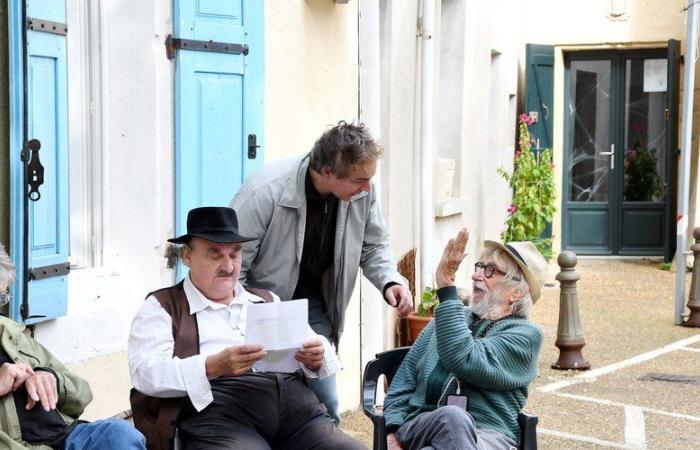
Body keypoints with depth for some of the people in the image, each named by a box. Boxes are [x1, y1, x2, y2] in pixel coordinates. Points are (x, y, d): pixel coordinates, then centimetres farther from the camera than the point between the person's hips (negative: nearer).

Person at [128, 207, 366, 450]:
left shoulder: (267, 301, 28)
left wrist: (315, 358, -1)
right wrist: (212, 367, -18)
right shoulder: (162, 306, 13)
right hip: (220, 407, -4)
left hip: (298, 404, 4)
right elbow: (146, 373, -3)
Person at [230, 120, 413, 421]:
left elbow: (372, 246, 6)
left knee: (326, 406, 3)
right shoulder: (265, 192, -28)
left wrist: (390, 282, -14)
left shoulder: (361, 193, -12)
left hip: (312, 306, 5)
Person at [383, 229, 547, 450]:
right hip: (422, 426, 3)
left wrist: (447, 288, -8)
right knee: (452, 416, -37)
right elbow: (404, 381, 21)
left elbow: (465, 362, -10)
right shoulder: (452, 318, 26)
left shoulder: (526, 334, 9)